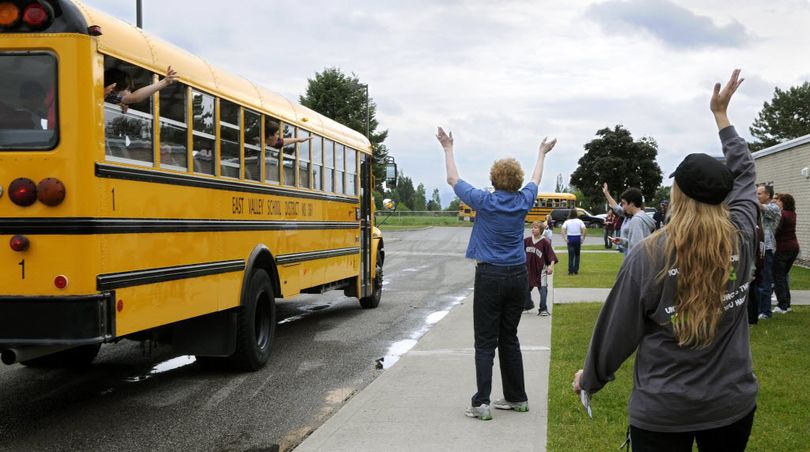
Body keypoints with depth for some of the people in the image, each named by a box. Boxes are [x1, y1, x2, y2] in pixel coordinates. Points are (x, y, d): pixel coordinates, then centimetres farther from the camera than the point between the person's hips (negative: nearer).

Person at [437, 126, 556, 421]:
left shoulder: (485, 202, -8)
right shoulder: (523, 201, 2)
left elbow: (453, 180, 7)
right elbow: (535, 180, 25)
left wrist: (448, 148, 20)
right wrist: (542, 153, 42)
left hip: (490, 277, -4)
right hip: (518, 277, 4)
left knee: (485, 343, -3)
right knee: (509, 339, 15)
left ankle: (481, 403, -9)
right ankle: (517, 398, 20)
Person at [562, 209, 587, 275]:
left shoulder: (567, 222, 1)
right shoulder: (579, 221, -1)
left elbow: (563, 230, -11)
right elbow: (584, 229, -12)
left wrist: (565, 239, -8)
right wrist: (583, 238, -4)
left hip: (570, 239, 0)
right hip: (577, 239, 0)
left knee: (571, 255, 2)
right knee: (577, 255, 13)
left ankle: (571, 271, -4)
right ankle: (576, 270, 12)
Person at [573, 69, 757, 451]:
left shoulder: (647, 258, -18)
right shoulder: (741, 240, -8)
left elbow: (616, 331, -9)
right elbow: (745, 173, 10)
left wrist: (589, 379, 9)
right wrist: (721, 115, 22)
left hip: (662, 411, -3)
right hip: (734, 403, 4)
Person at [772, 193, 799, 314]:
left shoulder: (781, 214, -17)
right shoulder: (792, 214, 8)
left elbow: (776, 230, -24)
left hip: (783, 248, -8)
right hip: (794, 247, 8)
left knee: (778, 277, 0)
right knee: (784, 275, 18)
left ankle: (782, 306, -1)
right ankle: (787, 304, 19)